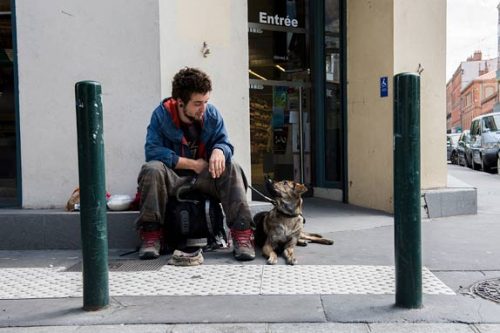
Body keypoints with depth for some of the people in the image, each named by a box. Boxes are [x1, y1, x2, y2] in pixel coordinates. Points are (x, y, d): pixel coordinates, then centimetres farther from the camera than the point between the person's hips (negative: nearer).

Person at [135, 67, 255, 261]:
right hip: (172, 177, -2)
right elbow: (152, 151, -20)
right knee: (152, 169, -32)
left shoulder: (212, 114, -4)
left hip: (205, 177, 2)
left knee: (231, 169, -27)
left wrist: (219, 151, -31)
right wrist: (193, 164, -21)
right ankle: (150, 235, -25)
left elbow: (225, 143, -3)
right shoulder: (161, 114, -12)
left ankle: (242, 234, -30)